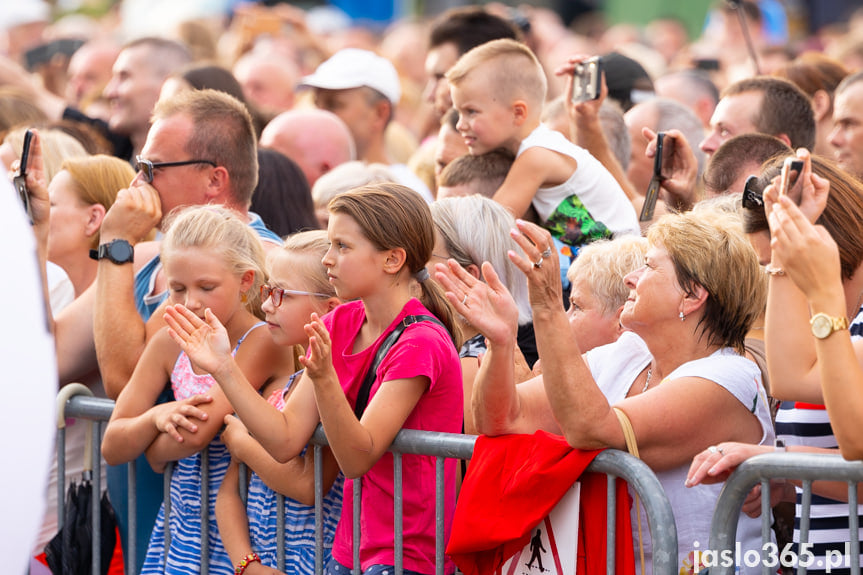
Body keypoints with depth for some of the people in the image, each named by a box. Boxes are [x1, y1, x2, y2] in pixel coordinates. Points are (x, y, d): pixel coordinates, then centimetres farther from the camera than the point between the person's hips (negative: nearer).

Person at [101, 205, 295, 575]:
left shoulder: (264, 342, -13)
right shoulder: (169, 344, 7)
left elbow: (198, 433, -21)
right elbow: (112, 448, 6)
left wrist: (155, 452, -1)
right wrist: (157, 417, -13)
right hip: (181, 524, 6)